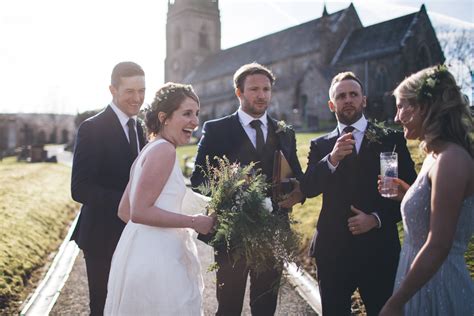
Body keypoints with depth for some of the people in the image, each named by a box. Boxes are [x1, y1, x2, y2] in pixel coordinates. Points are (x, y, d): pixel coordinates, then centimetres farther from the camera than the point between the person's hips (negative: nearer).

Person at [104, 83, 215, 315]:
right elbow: (139, 212, -21)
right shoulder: (164, 150, -16)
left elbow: (124, 211, 13)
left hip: (145, 253, 9)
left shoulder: (149, 150, 12)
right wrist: (193, 222, -16)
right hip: (154, 258, -9)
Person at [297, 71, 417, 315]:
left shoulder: (392, 140, 2)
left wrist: (377, 218, -11)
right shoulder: (320, 145, 6)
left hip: (379, 249, -1)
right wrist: (332, 159, -22)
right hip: (332, 249, 1)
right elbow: (307, 189, -7)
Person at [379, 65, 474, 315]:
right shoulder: (435, 155, 7)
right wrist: (404, 193, 2)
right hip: (422, 282, 9)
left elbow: (438, 247, -24)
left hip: (438, 286, -8)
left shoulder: (451, 159, -22)